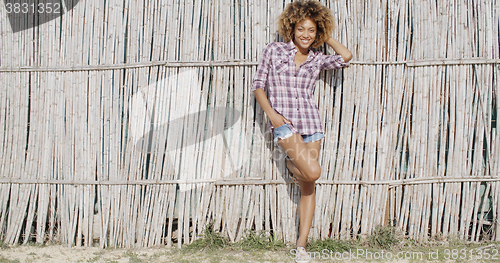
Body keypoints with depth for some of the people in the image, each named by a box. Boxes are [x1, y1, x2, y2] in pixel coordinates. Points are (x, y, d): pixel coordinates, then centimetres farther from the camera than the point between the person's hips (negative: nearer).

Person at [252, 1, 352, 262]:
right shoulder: (274, 51, 4)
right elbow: (258, 84, 4)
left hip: (311, 122, 4)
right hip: (284, 122, -3)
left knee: (308, 186, 1)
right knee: (313, 172, -21)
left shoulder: (317, 59, 10)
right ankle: (291, 163, 15)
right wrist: (271, 112, -9)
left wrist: (325, 36, 9)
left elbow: (345, 56, -3)